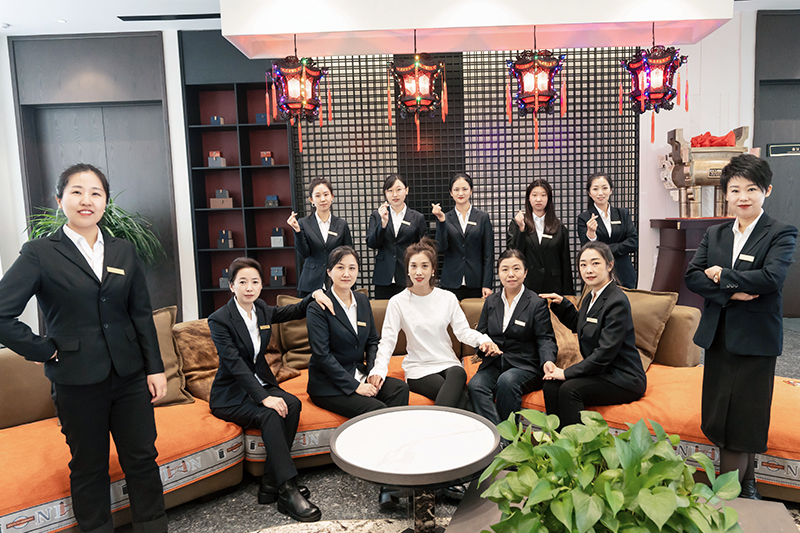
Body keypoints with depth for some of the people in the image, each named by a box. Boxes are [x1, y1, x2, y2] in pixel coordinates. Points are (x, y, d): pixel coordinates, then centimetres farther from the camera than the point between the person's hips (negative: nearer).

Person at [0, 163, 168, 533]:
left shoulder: (124, 252, 6)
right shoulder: (40, 253, -5)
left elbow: (142, 315, 7)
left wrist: (155, 368, 4)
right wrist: (42, 350, -9)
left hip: (130, 376, 3)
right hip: (78, 381, -3)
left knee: (142, 459, 11)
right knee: (89, 468, 13)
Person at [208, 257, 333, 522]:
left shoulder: (262, 309, 5)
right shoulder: (219, 319, -14)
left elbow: (295, 312, 21)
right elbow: (235, 364, -22)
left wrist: (315, 294, 0)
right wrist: (264, 397, -30)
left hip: (260, 383, 6)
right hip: (231, 395, -6)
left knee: (292, 404, -24)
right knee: (269, 414, -32)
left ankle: (271, 484, -18)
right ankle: (288, 490, -28)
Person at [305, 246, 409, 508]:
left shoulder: (362, 301, 11)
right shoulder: (319, 307, -9)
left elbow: (373, 341, 15)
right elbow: (322, 354, -15)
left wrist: (374, 371, -4)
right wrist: (354, 386, -19)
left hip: (359, 375, 6)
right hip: (328, 384, -6)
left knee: (399, 388, -22)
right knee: (376, 408, -28)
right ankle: (389, 482, -17)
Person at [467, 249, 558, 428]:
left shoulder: (537, 303, 3)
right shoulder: (491, 302, 16)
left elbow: (545, 339, -2)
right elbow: (480, 334, 18)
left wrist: (548, 361, -24)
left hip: (524, 366, -3)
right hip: (494, 364, 4)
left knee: (507, 381, -36)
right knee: (475, 385, -27)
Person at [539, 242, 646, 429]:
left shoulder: (617, 302, -19)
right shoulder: (591, 297, 8)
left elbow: (605, 353, -23)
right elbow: (577, 325, 29)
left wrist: (567, 372, -19)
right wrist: (561, 303, 14)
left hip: (623, 379, -8)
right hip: (598, 371, 8)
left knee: (569, 389, -27)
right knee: (550, 385, -12)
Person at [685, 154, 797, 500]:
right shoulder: (714, 235, 9)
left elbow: (772, 277, -22)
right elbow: (691, 276, -3)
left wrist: (721, 275, -12)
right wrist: (731, 293, -16)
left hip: (755, 338, -4)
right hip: (718, 336, 5)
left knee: (747, 414, 6)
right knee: (719, 413, 11)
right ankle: (746, 482, 29)